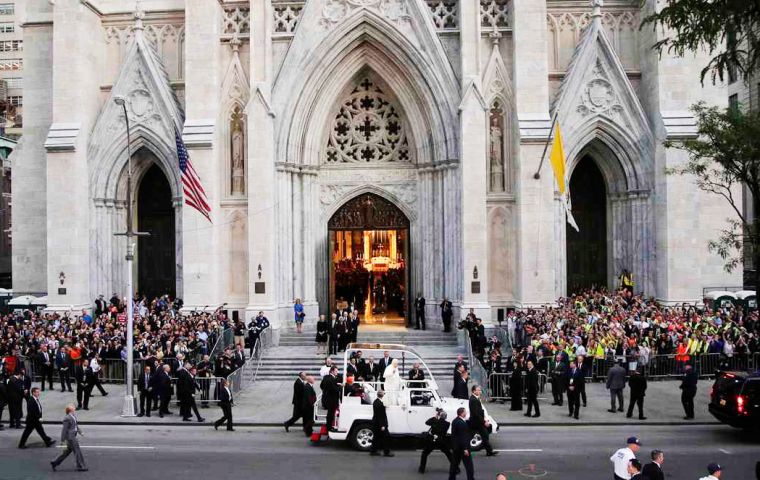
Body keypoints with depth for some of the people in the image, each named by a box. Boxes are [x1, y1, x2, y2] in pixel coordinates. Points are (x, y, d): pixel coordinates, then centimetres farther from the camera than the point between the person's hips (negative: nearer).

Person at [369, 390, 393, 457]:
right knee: (385, 437, 1)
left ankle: (373, 451, 20)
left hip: (375, 423, 10)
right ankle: (386, 452, 7)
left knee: (376, 437, 16)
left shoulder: (375, 401, 6)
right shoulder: (380, 403, -24)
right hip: (379, 423, -9)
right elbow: (380, 415, -24)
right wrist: (382, 425, -21)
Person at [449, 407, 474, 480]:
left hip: (455, 446, 9)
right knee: (469, 465, 0)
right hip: (462, 447, -9)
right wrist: (465, 449, -21)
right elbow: (463, 437, -23)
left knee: (454, 463, 15)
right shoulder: (461, 423, -22)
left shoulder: (455, 421, 7)